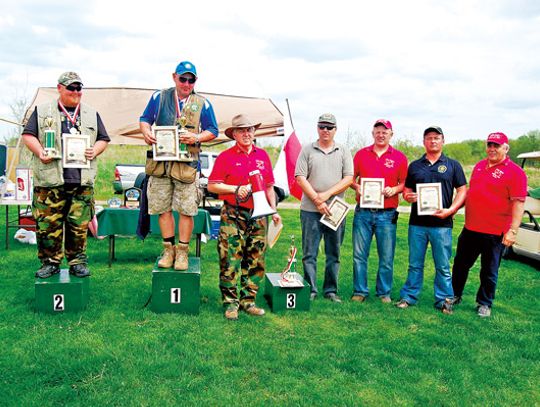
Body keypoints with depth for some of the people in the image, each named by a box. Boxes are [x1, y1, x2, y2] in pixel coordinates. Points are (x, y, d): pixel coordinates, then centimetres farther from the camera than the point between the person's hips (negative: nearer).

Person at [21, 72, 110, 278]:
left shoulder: (92, 114, 18)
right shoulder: (42, 111, 12)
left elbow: (103, 139, 18)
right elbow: (28, 135, 8)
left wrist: (94, 151, -2)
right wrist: (41, 153, -9)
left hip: (82, 180, 1)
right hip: (50, 179, -1)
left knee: (79, 224, 2)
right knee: (48, 223, -1)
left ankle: (77, 262, 13)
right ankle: (50, 262, 11)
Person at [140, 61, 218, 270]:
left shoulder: (202, 104, 9)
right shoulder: (159, 98, 11)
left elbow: (213, 131, 10)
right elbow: (144, 119, 15)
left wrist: (197, 137, -10)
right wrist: (146, 132, -8)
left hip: (186, 164, -1)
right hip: (160, 162, 2)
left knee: (186, 210, -3)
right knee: (163, 208, 5)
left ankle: (182, 251, 11)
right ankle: (168, 249, 18)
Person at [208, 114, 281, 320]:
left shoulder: (262, 155, 13)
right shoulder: (226, 157, 0)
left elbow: (269, 186, 18)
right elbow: (212, 186, -3)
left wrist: (274, 211, 11)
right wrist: (236, 189, -13)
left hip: (258, 215, 5)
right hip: (233, 216, -4)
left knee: (255, 262, 8)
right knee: (230, 261, -4)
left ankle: (248, 300, 19)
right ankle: (230, 303, 6)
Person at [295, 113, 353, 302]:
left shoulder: (343, 152, 9)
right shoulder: (307, 150, 6)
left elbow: (348, 179, 0)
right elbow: (300, 178, -2)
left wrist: (327, 194, -11)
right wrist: (316, 200, -10)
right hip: (310, 210, -1)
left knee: (334, 253, 7)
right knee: (309, 253, 1)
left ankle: (331, 290, 17)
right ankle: (310, 290, 10)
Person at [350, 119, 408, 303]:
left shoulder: (399, 157, 5)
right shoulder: (361, 154, 9)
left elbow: (404, 183, 8)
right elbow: (352, 178, 14)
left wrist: (394, 189, -12)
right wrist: (357, 187, -7)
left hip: (387, 214, -1)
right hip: (363, 212, 1)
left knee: (386, 257, 4)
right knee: (359, 255, 4)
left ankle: (384, 293, 18)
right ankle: (359, 291, 16)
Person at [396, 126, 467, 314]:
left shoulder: (452, 165, 7)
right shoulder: (415, 165, 13)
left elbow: (462, 190, 4)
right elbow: (406, 189, 15)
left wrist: (450, 210, -11)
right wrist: (408, 196, -9)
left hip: (442, 224, -2)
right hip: (417, 223, 2)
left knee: (443, 266, 4)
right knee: (415, 264, 8)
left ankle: (444, 300, 15)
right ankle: (409, 296, 17)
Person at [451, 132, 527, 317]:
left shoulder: (515, 172, -12)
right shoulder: (480, 166, 10)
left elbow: (518, 203, -17)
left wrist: (512, 230, -22)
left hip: (494, 233, -6)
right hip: (470, 228, 6)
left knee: (489, 272, 9)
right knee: (460, 265, 16)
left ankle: (485, 304, 25)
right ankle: (455, 296, 33)